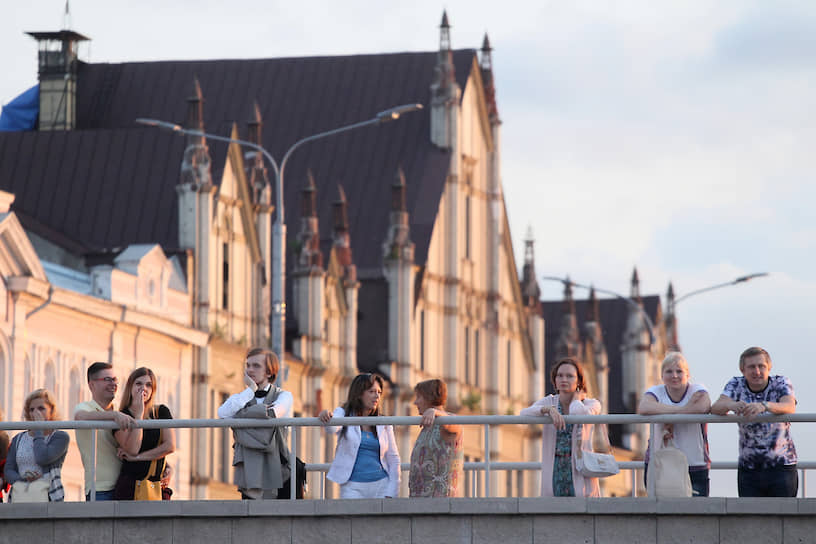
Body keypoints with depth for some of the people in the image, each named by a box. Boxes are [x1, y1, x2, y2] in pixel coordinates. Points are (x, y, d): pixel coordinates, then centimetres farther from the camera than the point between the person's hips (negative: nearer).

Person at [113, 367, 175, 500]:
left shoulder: (161, 412, 10)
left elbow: (170, 446, 0)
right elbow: (132, 449, -12)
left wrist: (136, 457, -5)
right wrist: (139, 414, -8)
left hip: (158, 483, 3)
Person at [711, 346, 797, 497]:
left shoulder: (780, 383, -2)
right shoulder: (736, 385, 3)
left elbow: (790, 407, -22)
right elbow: (716, 408, -13)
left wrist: (763, 406, -43)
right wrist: (732, 405, -38)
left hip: (782, 466, -1)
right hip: (748, 467, 2)